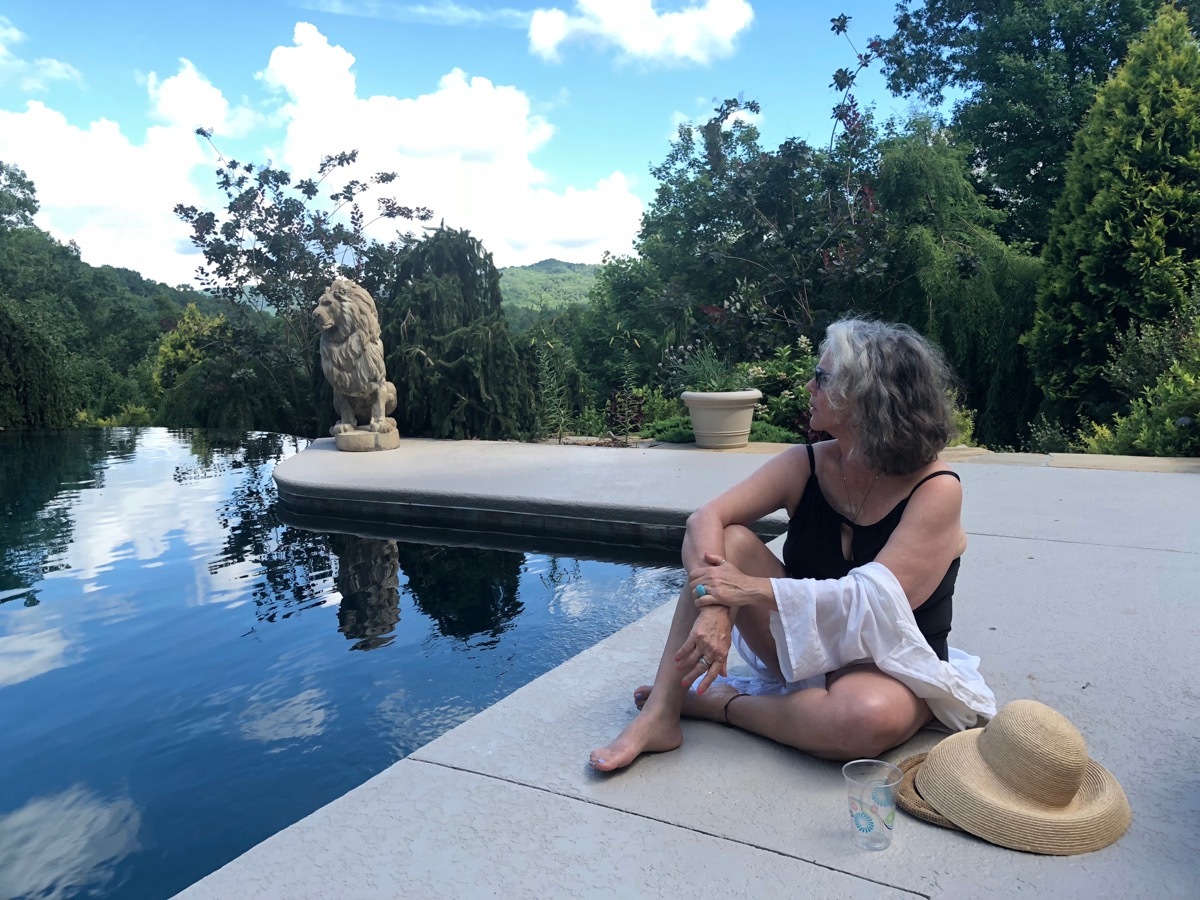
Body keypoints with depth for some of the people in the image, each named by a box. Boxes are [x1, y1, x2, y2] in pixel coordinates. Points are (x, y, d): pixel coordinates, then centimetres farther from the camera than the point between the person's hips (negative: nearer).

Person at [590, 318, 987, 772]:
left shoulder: (936, 490, -19)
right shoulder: (806, 465, -7)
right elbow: (705, 518, -17)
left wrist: (752, 589, -30)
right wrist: (714, 606, -35)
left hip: (893, 670, -3)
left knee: (869, 718, -39)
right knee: (725, 541, -19)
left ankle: (721, 704, -13)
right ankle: (659, 714, -21)